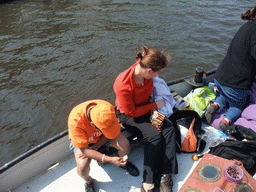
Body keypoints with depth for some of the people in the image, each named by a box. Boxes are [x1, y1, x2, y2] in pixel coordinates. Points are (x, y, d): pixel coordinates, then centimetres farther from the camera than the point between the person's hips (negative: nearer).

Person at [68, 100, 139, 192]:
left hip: (101, 137, 3)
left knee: (125, 144, -19)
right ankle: (88, 181, 11)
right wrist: (110, 159, -37)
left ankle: (123, 163, 16)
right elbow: (84, 150, -31)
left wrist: (94, 148, -25)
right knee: (82, 167, -26)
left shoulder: (106, 108, -32)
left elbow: (108, 133, -13)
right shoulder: (75, 121, -41)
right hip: (82, 140, -2)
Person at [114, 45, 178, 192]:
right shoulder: (123, 86, -34)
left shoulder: (144, 72, -15)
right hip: (128, 115, -6)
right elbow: (131, 112, -21)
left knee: (169, 128, -16)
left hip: (147, 108, 6)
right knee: (154, 135, -26)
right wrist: (155, 106, -15)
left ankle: (165, 175, -12)